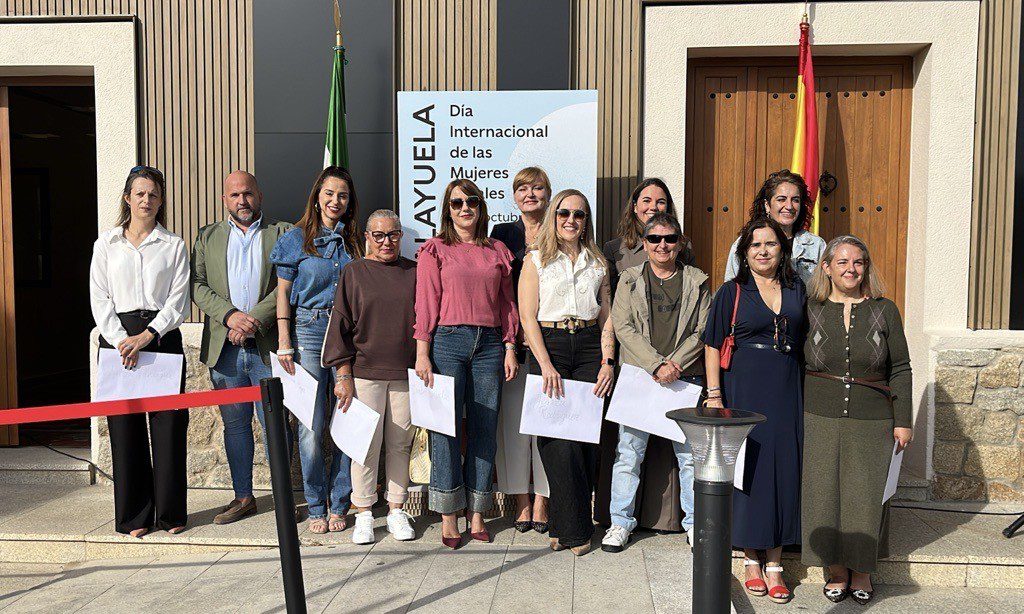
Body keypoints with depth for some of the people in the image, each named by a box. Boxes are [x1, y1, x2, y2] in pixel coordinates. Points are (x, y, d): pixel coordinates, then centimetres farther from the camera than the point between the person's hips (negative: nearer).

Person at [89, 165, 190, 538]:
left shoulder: (174, 246, 8)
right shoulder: (106, 245, 11)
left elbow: (179, 301, 1)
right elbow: (100, 300, 5)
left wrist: (147, 335, -12)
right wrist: (122, 341, -9)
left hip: (163, 336, -1)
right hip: (118, 338, 1)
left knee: (169, 423, -2)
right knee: (125, 426, 2)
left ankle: (170, 513, 10)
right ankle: (134, 515, 13)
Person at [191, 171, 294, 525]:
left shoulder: (282, 233, 6)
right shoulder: (207, 237, 15)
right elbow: (197, 285, 5)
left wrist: (255, 320, -14)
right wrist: (230, 315, -12)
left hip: (268, 347, -3)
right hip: (224, 348, 3)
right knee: (235, 424, 11)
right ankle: (243, 497, 22)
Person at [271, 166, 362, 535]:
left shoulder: (355, 241, 12)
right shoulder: (297, 238, 6)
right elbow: (283, 293, 5)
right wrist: (284, 342, -3)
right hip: (309, 330, -2)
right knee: (312, 424, -2)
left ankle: (339, 504, 14)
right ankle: (315, 507, 11)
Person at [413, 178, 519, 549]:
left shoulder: (497, 251, 15)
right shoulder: (435, 250, 6)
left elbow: (507, 303, 15)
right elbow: (426, 303, 0)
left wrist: (510, 348, 8)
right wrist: (422, 353, -8)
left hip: (489, 343, 3)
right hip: (448, 341, -3)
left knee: (484, 429, 4)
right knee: (446, 428, -2)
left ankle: (476, 514, 15)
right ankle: (448, 519, 9)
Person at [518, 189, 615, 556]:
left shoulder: (597, 263, 16)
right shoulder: (536, 260, 6)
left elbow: (607, 317, 13)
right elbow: (527, 317, -2)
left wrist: (607, 361, -1)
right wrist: (546, 365, -12)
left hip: (590, 349, 3)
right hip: (549, 347, -3)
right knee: (559, 437, -8)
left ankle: (567, 526, 15)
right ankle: (575, 529, 5)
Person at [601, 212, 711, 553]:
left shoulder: (697, 282, 9)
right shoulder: (630, 279, 8)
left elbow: (704, 330, 3)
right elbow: (623, 327, -2)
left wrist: (675, 364, -10)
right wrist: (656, 364, -13)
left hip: (685, 379, 1)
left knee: (690, 452, 5)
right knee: (629, 451, 2)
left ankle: (695, 522, 21)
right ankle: (620, 521, 15)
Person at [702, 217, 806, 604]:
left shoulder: (797, 290, 9)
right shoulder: (732, 292, 0)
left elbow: (805, 342, 15)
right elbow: (713, 346, -1)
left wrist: (807, 392, 8)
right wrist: (714, 395, -9)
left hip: (786, 394, 3)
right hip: (744, 391, -3)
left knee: (784, 472, 5)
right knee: (748, 470, 3)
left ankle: (775, 564, 17)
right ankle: (752, 561, 18)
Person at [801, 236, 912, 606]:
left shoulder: (884, 311, 3)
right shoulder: (810, 310, 3)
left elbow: (901, 369, 5)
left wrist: (903, 420, 1)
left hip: (871, 422, 0)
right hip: (820, 420, 0)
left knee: (865, 495, 5)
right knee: (825, 492, 3)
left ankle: (862, 573, 23)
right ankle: (837, 572, 20)